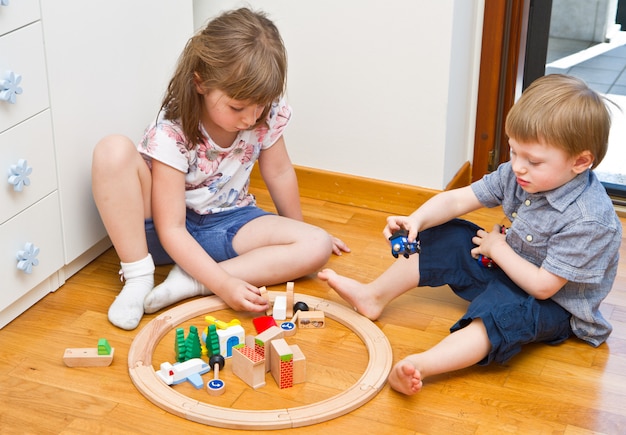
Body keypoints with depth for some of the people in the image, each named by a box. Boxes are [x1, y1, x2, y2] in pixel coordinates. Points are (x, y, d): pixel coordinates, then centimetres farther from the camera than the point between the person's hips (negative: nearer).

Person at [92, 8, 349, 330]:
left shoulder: (267, 113, -16)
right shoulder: (171, 133, -26)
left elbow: (279, 172, 3)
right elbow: (171, 229, -26)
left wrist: (299, 232, 17)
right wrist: (223, 284, -36)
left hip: (227, 226, 4)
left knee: (317, 247, -20)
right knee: (113, 151, -30)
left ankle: (189, 283, -24)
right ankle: (138, 279, -22)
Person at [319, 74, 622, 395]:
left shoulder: (588, 220, -32)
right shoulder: (516, 175, -11)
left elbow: (543, 285, -29)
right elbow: (458, 200, -7)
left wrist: (498, 248, -17)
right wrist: (416, 220, -25)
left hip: (554, 305, -8)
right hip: (508, 268, 8)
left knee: (502, 312, -39)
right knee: (445, 238, 3)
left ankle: (422, 365, -56)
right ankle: (374, 296, 14)